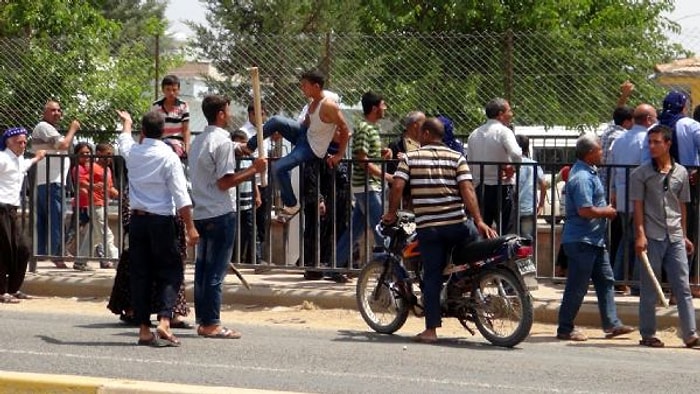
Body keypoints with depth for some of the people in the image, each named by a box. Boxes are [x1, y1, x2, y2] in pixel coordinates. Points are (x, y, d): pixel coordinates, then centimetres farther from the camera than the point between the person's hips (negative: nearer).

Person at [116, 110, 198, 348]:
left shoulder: (132, 153, 3)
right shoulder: (169, 157, -9)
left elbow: (125, 140, 30)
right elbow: (181, 196, -12)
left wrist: (126, 121, 51)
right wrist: (190, 227, -9)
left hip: (137, 219, 4)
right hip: (161, 220, -4)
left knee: (140, 274, 7)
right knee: (170, 272, 2)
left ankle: (144, 329, 6)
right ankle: (164, 321, -16)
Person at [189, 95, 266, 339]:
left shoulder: (199, 141, 15)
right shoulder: (223, 141, -13)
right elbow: (224, 182, -18)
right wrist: (253, 170, -12)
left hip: (201, 213, 9)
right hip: (220, 213, -9)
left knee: (203, 268, 10)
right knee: (216, 270, -6)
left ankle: (203, 321, 14)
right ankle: (212, 324, -6)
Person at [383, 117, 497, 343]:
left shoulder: (410, 158, 3)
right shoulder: (456, 158, 3)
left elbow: (397, 187, -7)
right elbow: (467, 190, -8)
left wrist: (391, 214, 8)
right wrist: (479, 221, -11)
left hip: (428, 227, 0)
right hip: (458, 224, 0)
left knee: (432, 276, 4)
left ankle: (431, 329, -1)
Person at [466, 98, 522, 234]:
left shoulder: (474, 134, 11)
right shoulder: (503, 132, -10)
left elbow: (469, 161, 12)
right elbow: (517, 155, -25)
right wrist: (511, 169, -8)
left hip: (480, 188, 6)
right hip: (501, 187, -6)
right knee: (504, 232, -3)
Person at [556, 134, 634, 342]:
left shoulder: (588, 172, 13)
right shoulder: (582, 177, -21)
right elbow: (585, 210, -28)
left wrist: (605, 209, 12)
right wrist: (607, 212, -13)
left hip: (594, 239, 11)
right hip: (581, 240, -11)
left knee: (605, 281, 11)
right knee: (577, 286, -3)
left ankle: (611, 324, 15)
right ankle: (565, 329, 5)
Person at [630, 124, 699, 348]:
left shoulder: (680, 173, 9)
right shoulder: (641, 174, 0)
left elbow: (682, 206, 15)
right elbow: (638, 206, -3)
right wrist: (640, 234, -12)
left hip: (675, 237, 3)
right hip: (651, 237, -3)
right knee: (649, 288, 3)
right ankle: (648, 335, 10)